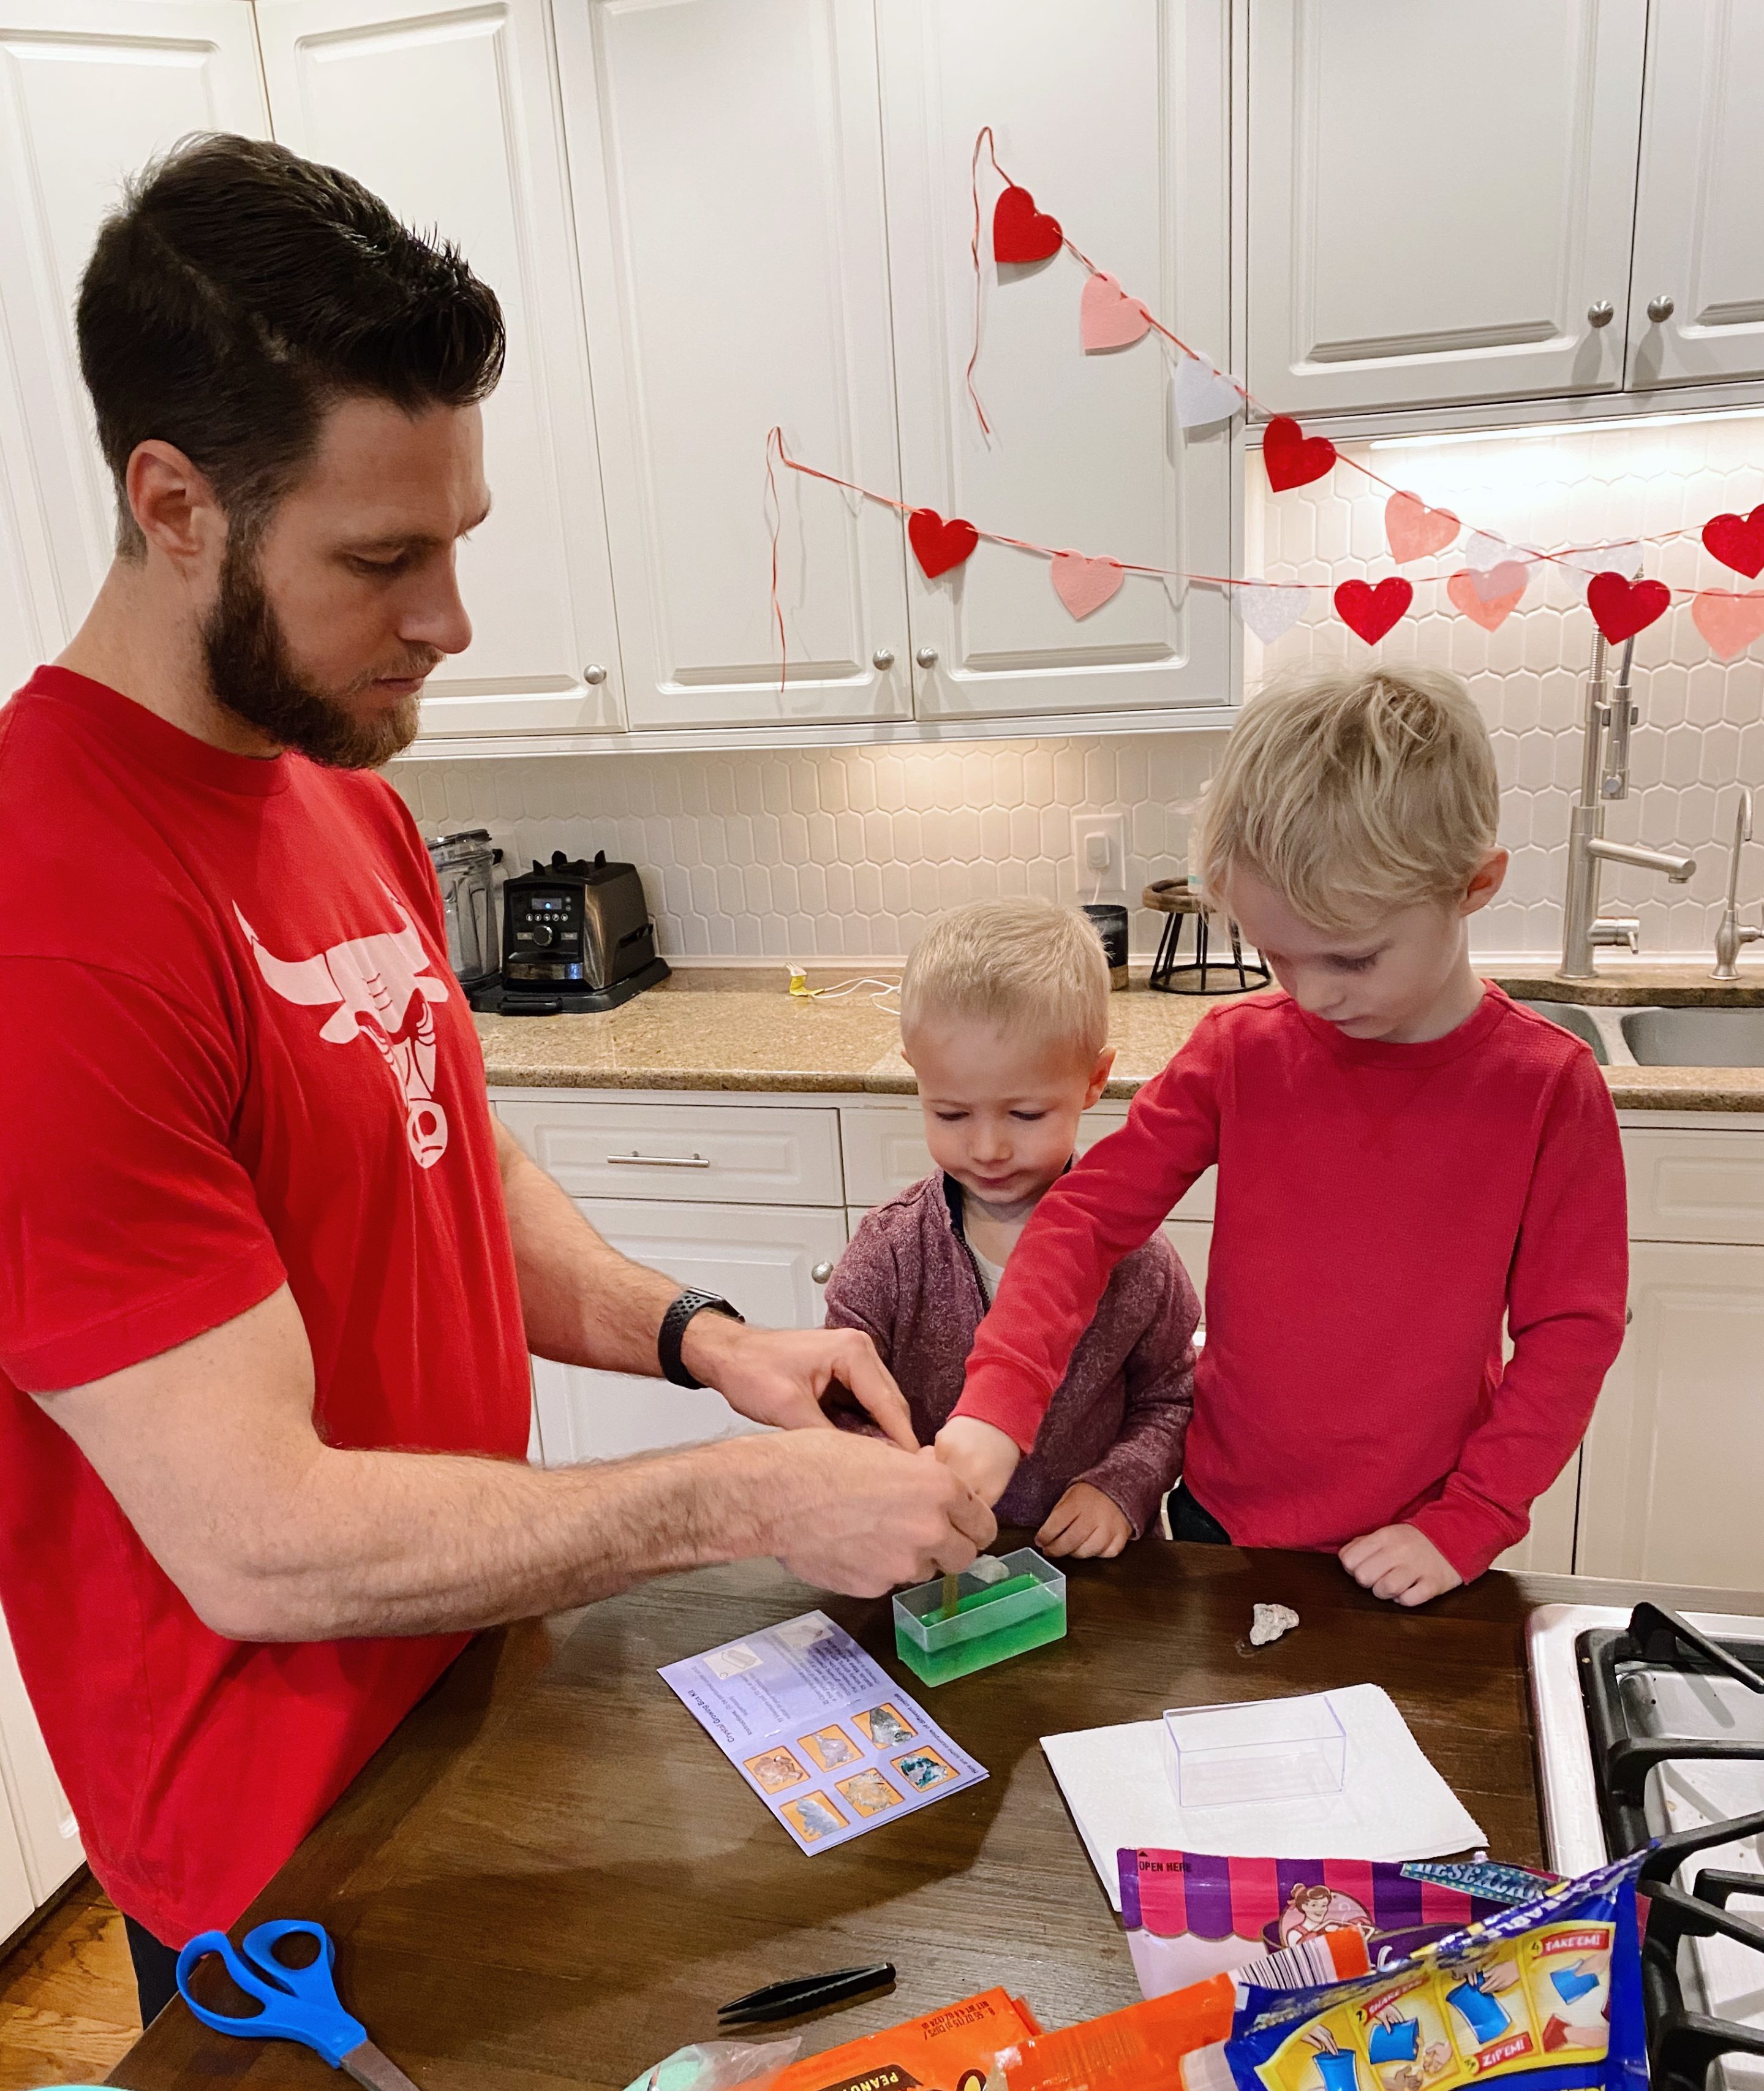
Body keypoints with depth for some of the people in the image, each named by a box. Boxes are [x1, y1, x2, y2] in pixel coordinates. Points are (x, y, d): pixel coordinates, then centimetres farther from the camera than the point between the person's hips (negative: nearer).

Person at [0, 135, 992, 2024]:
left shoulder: (347, 798, 1)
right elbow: (261, 1542, -27)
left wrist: (698, 1340, -8)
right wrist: (748, 1500, -23)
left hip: (482, 1694, 8)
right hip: (294, 1853, -8)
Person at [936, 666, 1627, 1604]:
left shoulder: (1547, 1090, -14)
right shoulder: (1242, 1051, -10)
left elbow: (1571, 1330, -8)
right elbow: (1091, 1212, -15)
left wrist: (1464, 1525, -12)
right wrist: (997, 1403, -28)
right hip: (1222, 1518, 2)